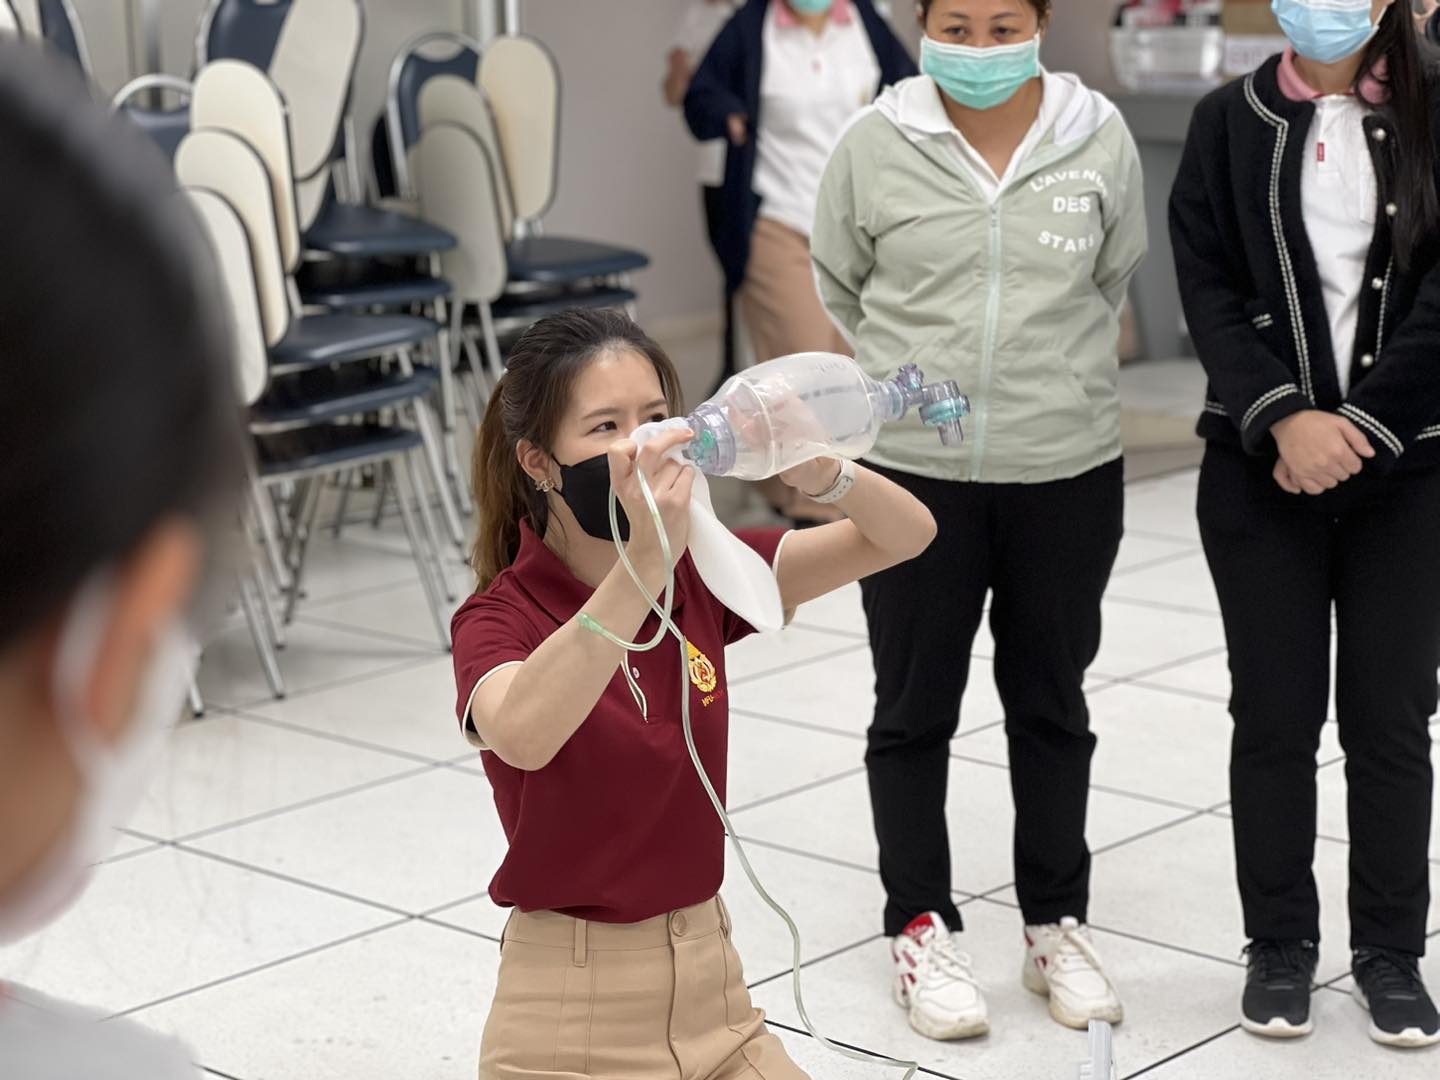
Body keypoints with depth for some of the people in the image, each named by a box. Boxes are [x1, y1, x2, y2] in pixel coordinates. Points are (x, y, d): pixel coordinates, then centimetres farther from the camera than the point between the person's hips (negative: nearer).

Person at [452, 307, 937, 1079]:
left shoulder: (698, 575, 0)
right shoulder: (500, 619, -16)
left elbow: (906, 534, -1)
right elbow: (521, 736, -39)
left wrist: (818, 471, -22)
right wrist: (643, 561, -46)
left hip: (712, 990, 5)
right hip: (573, 1018, -5)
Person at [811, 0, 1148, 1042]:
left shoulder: (1100, 139, -6)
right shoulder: (876, 147, -8)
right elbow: (836, 290, 6)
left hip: (1068, 473, 1)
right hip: (914, 473, -1)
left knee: (1051, 703, 15)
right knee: (915, 709, 9)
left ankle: (1058, 923, 28)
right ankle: (922, 927, 22)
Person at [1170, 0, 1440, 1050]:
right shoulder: (1230, 122, 4)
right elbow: (1209, 290, -3)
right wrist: (1282, 418, -16)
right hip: (1263, 467, 0)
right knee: (1275, 711, 6)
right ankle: (1281, 944, 19)